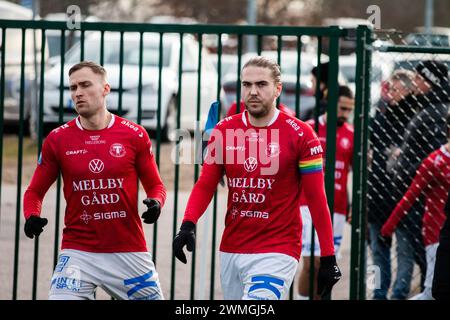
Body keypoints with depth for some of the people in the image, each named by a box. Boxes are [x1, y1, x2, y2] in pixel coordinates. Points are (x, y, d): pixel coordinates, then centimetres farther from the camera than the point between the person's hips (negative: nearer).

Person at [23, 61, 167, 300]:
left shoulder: (135, 135, 1)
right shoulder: (57, 140, 2)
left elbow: (155, 185, 10)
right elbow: (35, 191, 9)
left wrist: (156, 203, -12)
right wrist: (32, 217, -12)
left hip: (129, 251, 0)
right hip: (78, 251, 0)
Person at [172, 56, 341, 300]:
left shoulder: (299, 135, -6)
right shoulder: (224, 131, 5)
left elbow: (316, 199, -5)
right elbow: (205, 186, 5)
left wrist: (328, 258, -7)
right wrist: (188, 224, -13)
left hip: (277, 252, -5)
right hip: (231, 250, 5)